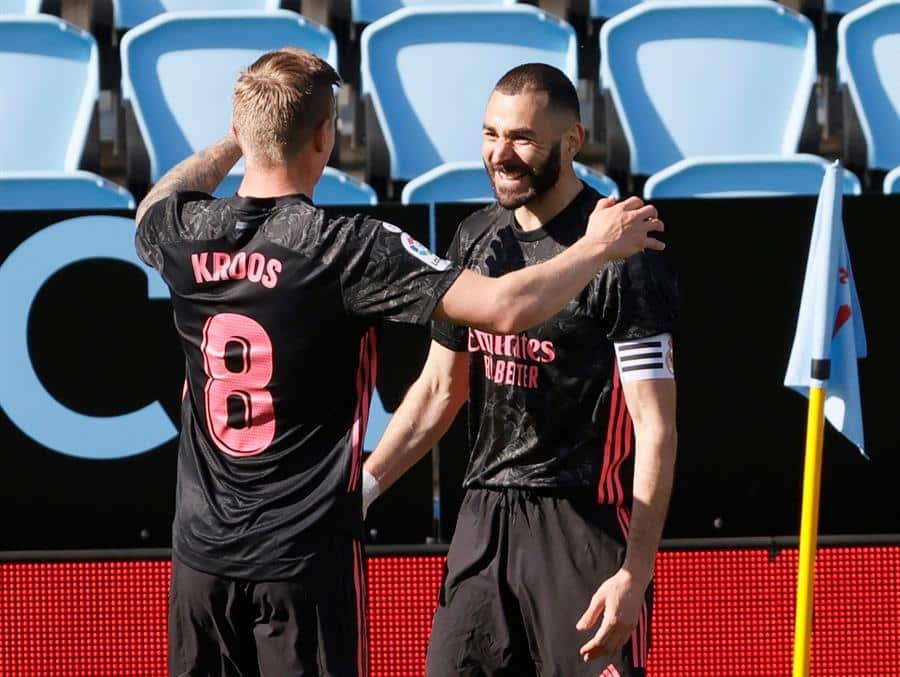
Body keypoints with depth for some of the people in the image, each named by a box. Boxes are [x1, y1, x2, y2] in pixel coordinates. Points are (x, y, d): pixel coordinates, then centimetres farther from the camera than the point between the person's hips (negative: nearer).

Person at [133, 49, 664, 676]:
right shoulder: (345, 247, -16)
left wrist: (237, 140, 40)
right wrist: (598, 247, -3)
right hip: (307, 555, -5)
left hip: (201, 554, 5)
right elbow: (504, 308, -19)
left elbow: (160, 203, 28)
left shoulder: (186, 236, 0)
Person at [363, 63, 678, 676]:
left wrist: (634, 573, -22)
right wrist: (363, 485, 12)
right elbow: (440, 389, 22)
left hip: (584, 526, -7)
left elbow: (655, 426, -15)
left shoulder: (621, 253, -12)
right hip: (484, 513, 7)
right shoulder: (477, 240, 11)